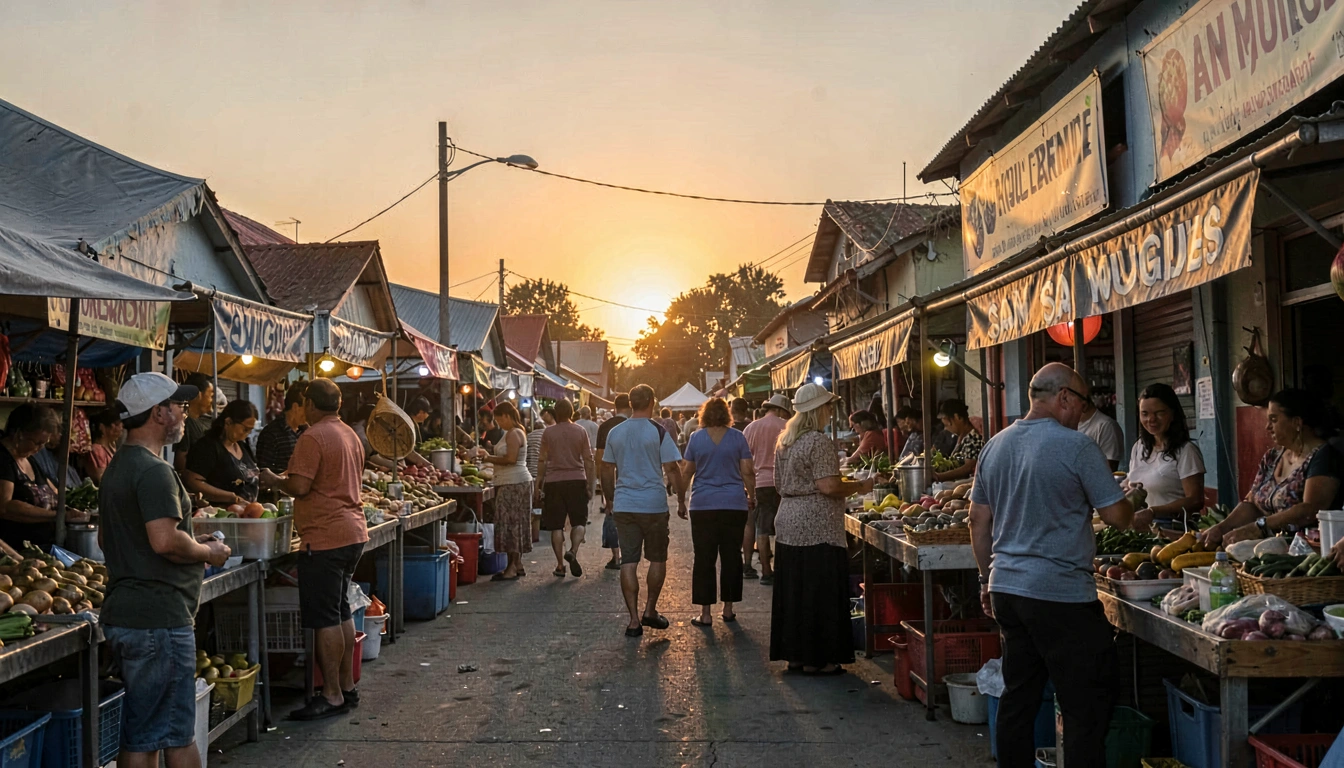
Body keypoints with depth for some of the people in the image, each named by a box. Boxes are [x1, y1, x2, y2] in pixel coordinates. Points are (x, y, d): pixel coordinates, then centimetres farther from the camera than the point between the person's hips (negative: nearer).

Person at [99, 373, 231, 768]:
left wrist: (192, 543, 18)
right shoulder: (153, 470, -17)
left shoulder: (118, 466, 17)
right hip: (158, 617, -10)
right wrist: (208, 552, -8)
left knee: (139, 735, 15)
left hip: (123, 614, 10)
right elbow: (165, 540, -27)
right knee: (177, 734, -2)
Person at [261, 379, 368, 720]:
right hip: (353, 532, 9)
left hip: (325, 536, -9)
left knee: (324, 618, -3)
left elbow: (299, 486, -20)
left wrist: (274, 480, -1)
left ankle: (332, 695, 1)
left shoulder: (313, 436, -14)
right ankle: (347, 687, 22)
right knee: (341, 610, 16)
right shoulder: (350, 435, 14)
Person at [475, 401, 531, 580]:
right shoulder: (514, 433, 18)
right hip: (514, 482, 11)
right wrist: (489, 456, 9)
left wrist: (488, 457, -16)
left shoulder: (513, 434, -14)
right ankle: (517, 565, 18)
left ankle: (512, 568, -7)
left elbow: (511, 459, -23)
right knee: (515, 524, 13)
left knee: (511, 524, -8)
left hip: (513, 484, -11)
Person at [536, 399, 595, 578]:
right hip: (577, 480, 0)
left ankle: (560, 565, 6)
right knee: (579, 521, 9)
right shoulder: (581, 431, 1)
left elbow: (542, 461, 0)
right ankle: (573, 551, -17)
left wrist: (539, 483, 8)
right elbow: (588, 460, 1)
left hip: (553, 481, 0)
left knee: (556, 525, 5)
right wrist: (590, 486, 7)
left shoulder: (548, 432, -1)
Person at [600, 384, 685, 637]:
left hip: (623, 505, 3)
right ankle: (650, 611, 16)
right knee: (657, 559, 14)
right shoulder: (658, 432, -7)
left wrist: (611, 498, 25)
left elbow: (607, 470, 12)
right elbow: (672, 469, -9)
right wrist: (681, 500, 1)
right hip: (654, 505, -3)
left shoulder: (615, 433, 6)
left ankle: (634, 620, 4)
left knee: (629, 561, 4)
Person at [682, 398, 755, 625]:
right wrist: (751, 496, 13)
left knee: (704, 559, 3)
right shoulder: (737, 437, 0)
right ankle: (728, 609, 17)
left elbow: (686, 473, 4)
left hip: (703, 506, -1)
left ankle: (705, 613, 3)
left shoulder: (696, 438, 0)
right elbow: (747, 472, -1)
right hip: (734, 505, 1)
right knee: (731, 557, 10)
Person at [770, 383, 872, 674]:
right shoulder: (819, 441, -15)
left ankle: (794, 655, 20)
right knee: (819, 595, -1)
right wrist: (859, 486, -6)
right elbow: (828, 486, -20)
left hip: (787, 523, 9)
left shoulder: (784, 440, 13)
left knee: (793, 592, 13)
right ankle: (817, 659, 5)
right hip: (817, 528, -9)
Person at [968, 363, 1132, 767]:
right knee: (1087, 707, 3)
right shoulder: (1076, 446, -11)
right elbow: (1118, 516, -9)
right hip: (1061, 597, -7)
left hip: (1005, 589, 7)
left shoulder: (995, 446, 9)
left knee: (1017, 699, 15)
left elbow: (978, 521, 13)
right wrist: (1128, 504, 14)